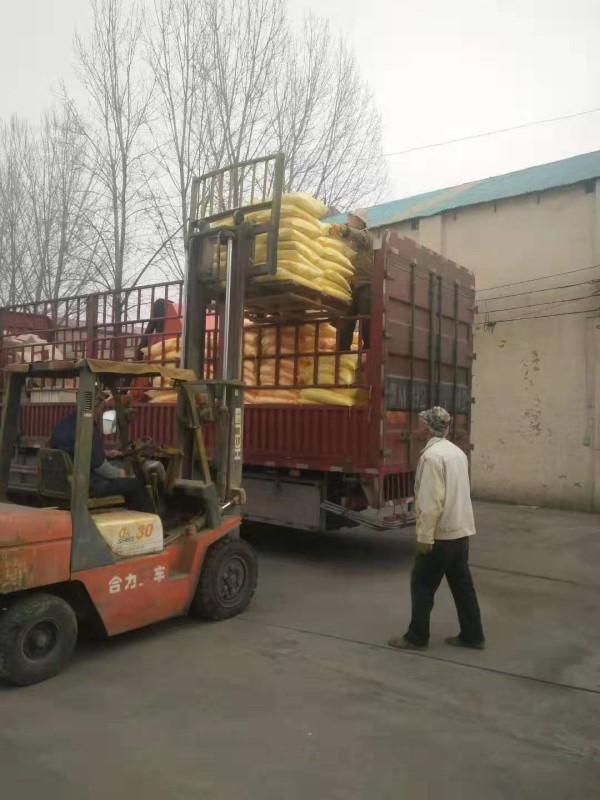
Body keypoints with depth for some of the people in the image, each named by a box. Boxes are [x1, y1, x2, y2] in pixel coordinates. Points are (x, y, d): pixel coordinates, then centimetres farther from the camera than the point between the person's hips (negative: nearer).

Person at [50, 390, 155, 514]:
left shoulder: (64, 423, 6)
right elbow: (99, 465, -20)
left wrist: (107, 454, 24)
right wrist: (117, 473, -3)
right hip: (88, 485, -10)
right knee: (136, 485, 0)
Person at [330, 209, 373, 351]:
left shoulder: (365, 235, 6)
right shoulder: (346, 239, 24)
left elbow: (358, 236, -19)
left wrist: (343, 229, -38)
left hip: (365, 285, -5)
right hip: (350, 286, 6)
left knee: (367, 322, -8)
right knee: (345, 322, 1)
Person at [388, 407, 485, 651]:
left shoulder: (432, 455, -18)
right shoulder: (458, 452, 9)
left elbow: (431, 500, -22)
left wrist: (424, 536, -17)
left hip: (440, 533, -8)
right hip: (461, 530, 8)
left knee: (422, 585, 4)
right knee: (462, 584, 15)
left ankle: (417, 637, 13)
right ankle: (472, 635, 23)